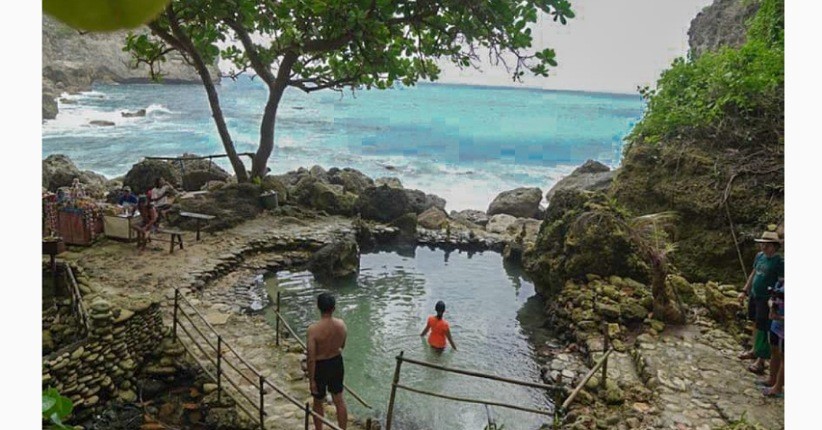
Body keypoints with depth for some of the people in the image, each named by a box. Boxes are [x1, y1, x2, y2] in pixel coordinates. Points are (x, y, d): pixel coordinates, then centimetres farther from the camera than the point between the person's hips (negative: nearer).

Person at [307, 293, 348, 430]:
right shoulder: (341, 324, -12)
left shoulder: (313, 329, -26)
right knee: (339, 400, 20)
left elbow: (311, 358, -22)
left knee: (318, 403, 19)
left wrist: (311, 380, -12)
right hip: (337, 364, 4)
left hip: (320, 367, -4)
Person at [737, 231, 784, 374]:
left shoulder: (778, 261, -17)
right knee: (756, 324, 19)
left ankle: (761, 360, 5)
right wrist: (745, 291, 17)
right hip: (754, 296, 7)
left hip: (766, 300, -7)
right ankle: (754, 350, 35)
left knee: (762, 329, -2)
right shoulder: (760, 256, 4)